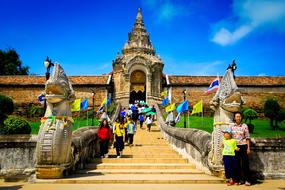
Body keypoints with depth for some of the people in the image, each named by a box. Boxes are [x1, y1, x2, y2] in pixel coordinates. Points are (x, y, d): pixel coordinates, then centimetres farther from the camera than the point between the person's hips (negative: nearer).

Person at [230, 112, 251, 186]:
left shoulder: (244, 126, -1)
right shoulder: (231, 126, 2)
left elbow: (247, 137, 0)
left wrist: (248, 148, -5)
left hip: (243, 146, -2)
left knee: (245, 163, 0)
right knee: (237, 163, 7)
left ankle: (247, 180, 7)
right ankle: (240, 179, 17)